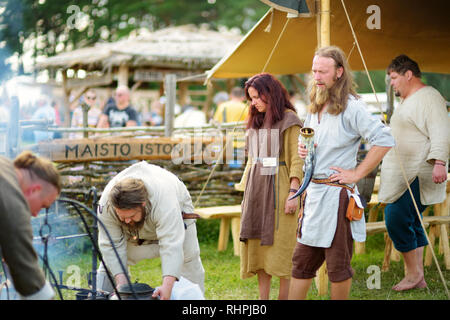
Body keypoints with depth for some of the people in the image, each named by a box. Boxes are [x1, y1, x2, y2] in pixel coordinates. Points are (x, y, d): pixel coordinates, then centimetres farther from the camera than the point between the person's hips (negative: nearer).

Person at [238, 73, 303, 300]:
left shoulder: (288, 119, -4)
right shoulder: (256, 121, 16)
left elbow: (296, 160, -9)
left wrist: (293, 192, -15)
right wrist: (247, 190, 17)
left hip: (278, 187, -7)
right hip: (256, 187, 7)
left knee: (280, 243, -4)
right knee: (258, 244, 5)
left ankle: (284, 296, 1)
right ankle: (263, 297, 9)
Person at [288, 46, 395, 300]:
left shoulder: (350, 107, -12)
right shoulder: (315, 107, 13)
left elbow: (384, 140, -21)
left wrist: (357, 174, -17)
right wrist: (303, 149, 6)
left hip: (336, 193, -8)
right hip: (313, 192, 8)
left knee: (338, 265, 3)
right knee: (302, 261, 10)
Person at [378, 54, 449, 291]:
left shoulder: (428, 98, -10)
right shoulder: (408, 101, 22)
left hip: (416, 178, -10)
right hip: (403, 177, 10)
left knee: (397, 219, -14)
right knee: (410, 224, 9)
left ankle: (413, 272, -2)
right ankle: (418, 277, 13)